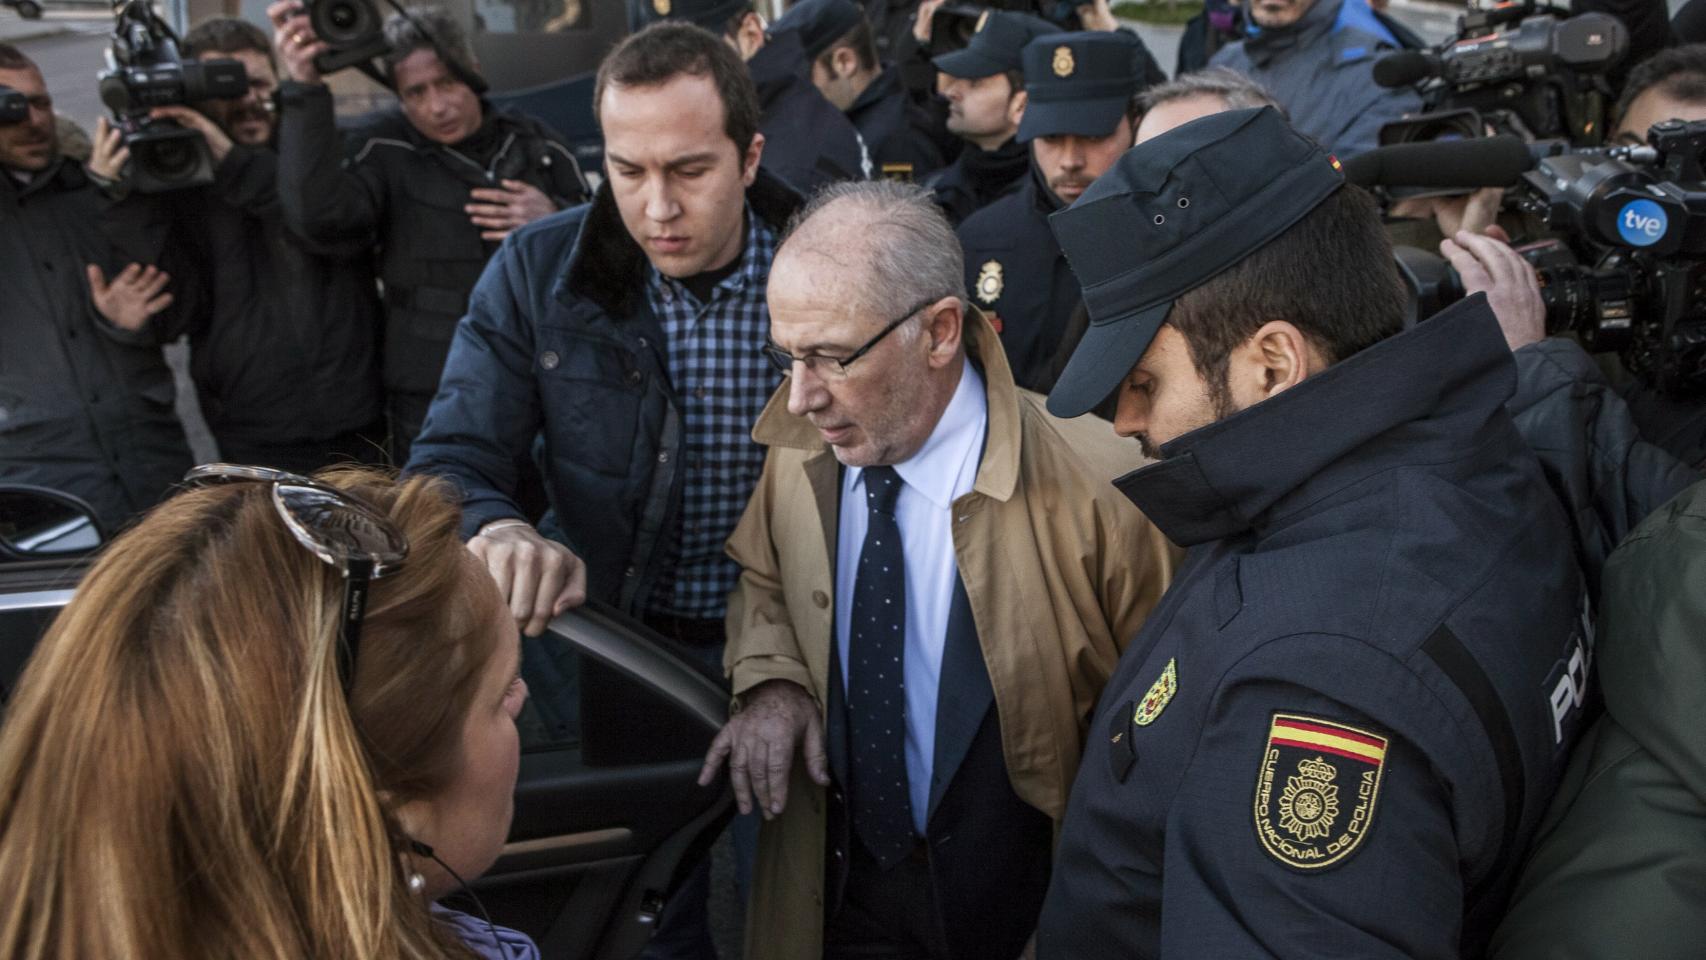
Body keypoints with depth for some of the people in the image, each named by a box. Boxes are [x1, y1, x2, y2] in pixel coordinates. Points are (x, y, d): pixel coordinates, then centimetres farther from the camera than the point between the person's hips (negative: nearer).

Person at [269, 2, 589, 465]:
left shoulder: (534, 143, 5)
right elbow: (318, 214, -25)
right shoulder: (387, 154, -5)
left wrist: (553, 221, -10)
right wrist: (304, 90, -30)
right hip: (432, 400, -3)